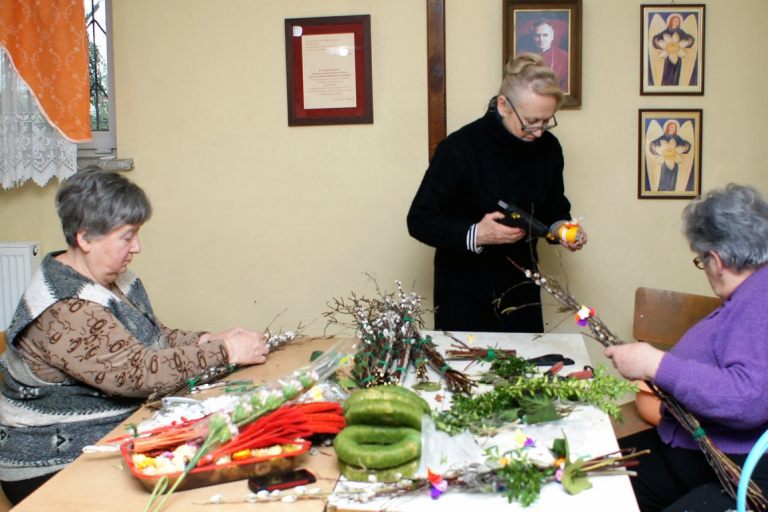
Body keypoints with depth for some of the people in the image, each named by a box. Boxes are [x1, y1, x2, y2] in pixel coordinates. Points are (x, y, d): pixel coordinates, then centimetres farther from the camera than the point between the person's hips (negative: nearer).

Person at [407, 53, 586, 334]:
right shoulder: (460, 148, -18)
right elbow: (419, 221, -15)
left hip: (520, 289, 4)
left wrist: (561, 227, -9)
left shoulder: (548, 148, -2)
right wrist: (474, 234, -29)